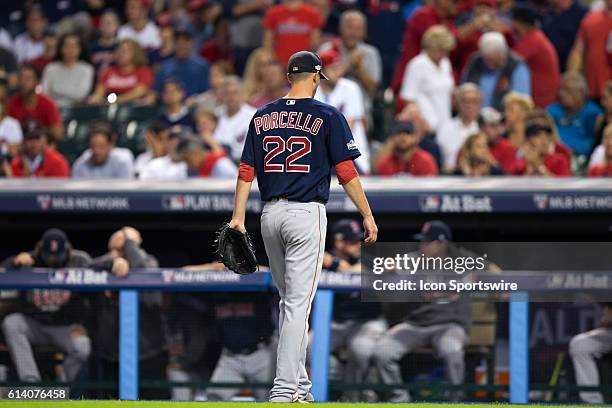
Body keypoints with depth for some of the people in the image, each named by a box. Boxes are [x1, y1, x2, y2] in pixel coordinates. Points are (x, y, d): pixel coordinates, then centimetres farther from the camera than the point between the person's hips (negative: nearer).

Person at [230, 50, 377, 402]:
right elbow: (346, 172, -7)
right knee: (299, 303, -7)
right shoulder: (327, 116, -4)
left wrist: (238, 217, 4)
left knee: (289, 299, 18)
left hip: (271, 214, 5)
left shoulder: (263, 116, 9)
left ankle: (298, 383, 21)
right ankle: (285, 388, -14)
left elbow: (247, 171, 5)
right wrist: (368, 215, -1)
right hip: (307, 214, -5)